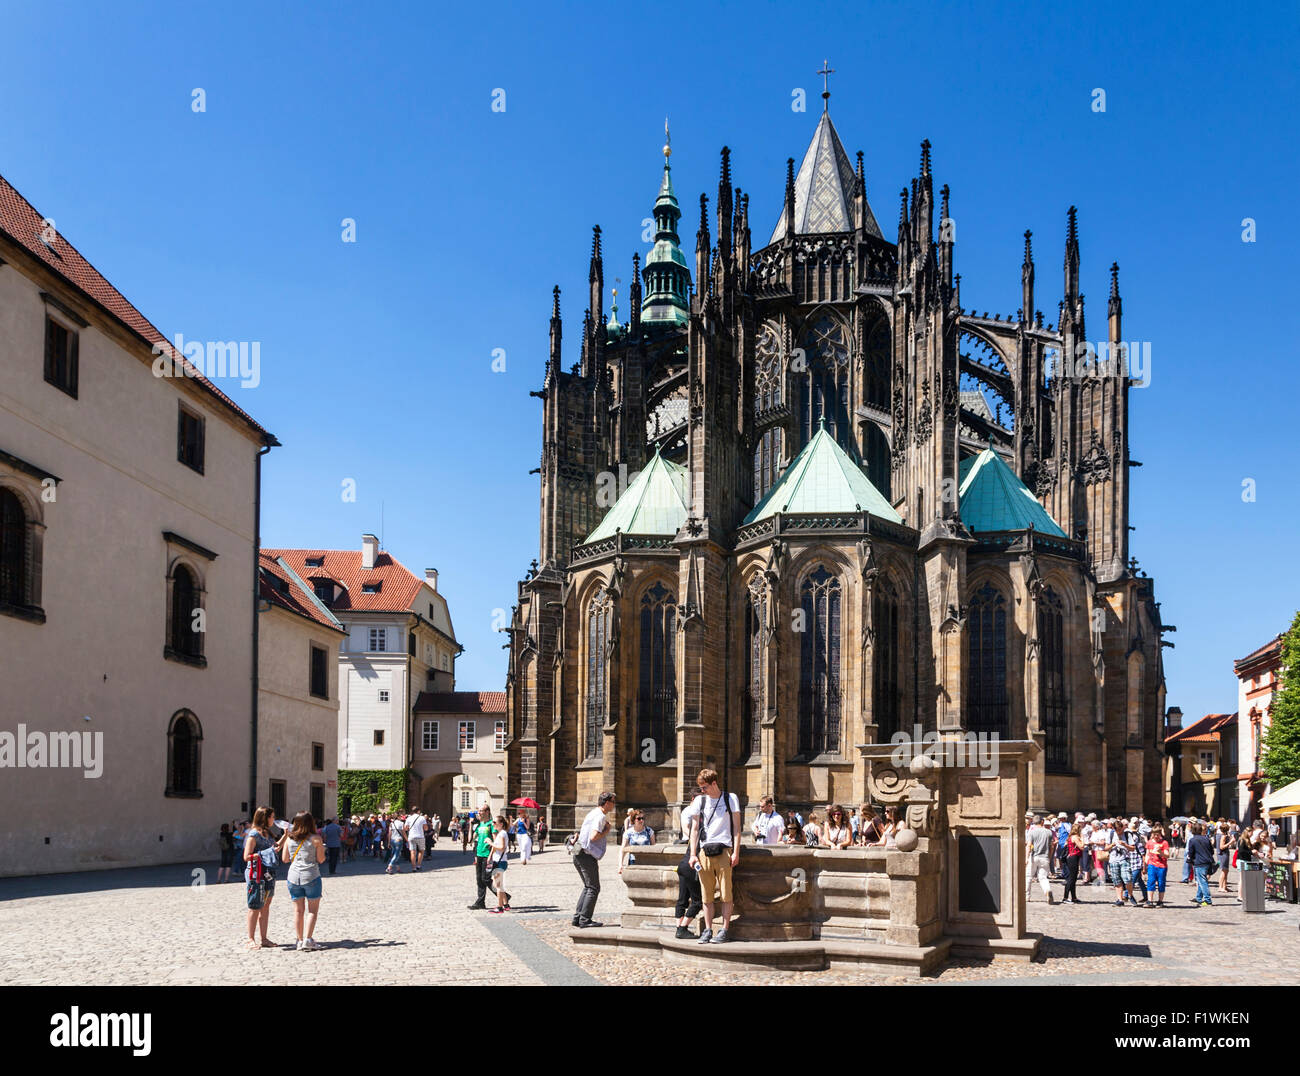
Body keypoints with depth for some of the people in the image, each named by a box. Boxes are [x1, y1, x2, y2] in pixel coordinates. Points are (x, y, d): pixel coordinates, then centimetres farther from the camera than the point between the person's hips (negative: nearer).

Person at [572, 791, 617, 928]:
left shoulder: (593, 813, 17)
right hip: (587, 855, -10)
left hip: (578, 854, 10)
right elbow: (593, 837, -23)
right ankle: (585, 919, -5)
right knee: (593, 888, -4)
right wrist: (606, 831, -11)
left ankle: (577, 917, 17)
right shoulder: (600, 816, -14)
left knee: (588, 886, 18)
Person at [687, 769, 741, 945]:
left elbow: (736, 827, 5)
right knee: (706, 893, 3)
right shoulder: (700, 800, 12)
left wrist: (736, 852, -4)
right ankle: (708, 930, 9)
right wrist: (693, 854, 4)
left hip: (724, 850, -3)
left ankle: (724, 930, 0)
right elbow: (695, 828, 12)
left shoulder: (730, 798, 5)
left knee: (725, 893, -4)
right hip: (704, 850, 3)